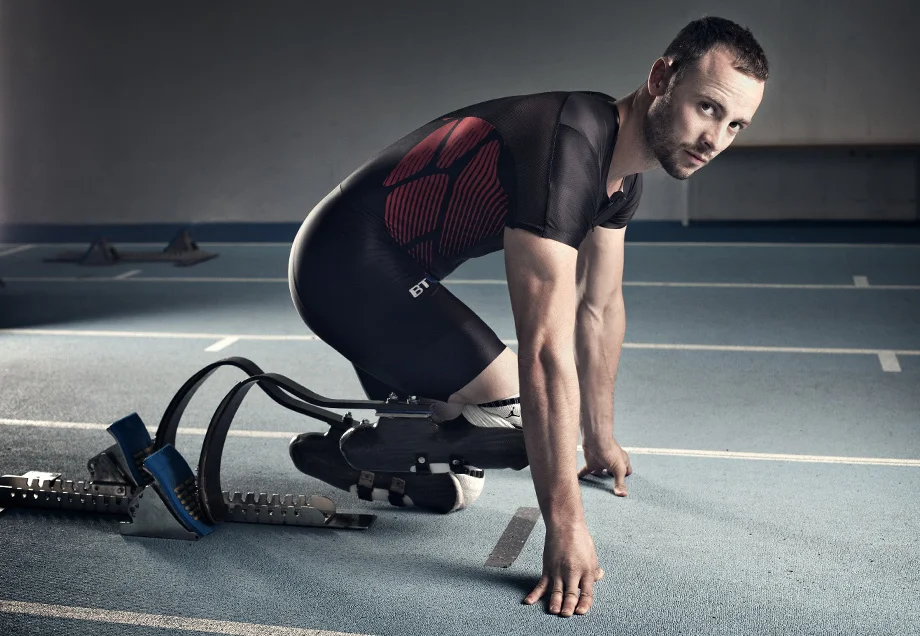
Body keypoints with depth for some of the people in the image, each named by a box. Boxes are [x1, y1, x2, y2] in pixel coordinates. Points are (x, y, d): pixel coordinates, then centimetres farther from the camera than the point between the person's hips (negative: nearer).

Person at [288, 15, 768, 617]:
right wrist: (566, 525, -31)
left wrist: (600, 437, 22)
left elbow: (601, 308, 14)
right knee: (511, 404, -19)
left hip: (389, 269, 10)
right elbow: (546, 349, -34)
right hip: (349, 267, -10)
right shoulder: (569, 145, -30)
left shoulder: (623, 171, 1)